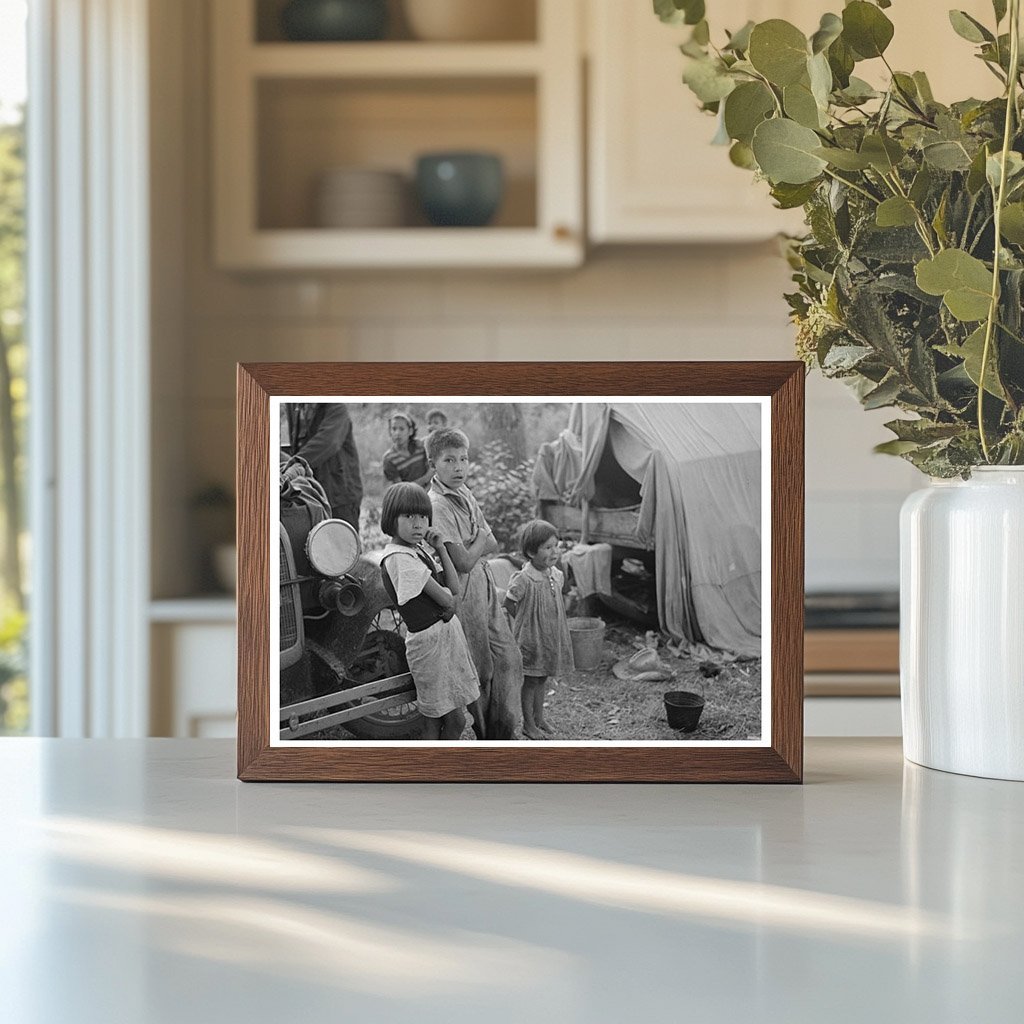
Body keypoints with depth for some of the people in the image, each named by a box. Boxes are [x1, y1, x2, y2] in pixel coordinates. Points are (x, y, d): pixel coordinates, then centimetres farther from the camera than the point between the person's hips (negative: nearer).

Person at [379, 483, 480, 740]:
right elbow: (445, 598, -20)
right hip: (430, 639, -9)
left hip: (448, 632, 9)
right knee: (455, 719, -4)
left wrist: (440, 549, 2)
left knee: (435, 720, 13)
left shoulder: (418, 550, 10)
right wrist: (446, 595, 3)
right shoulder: (399, 558, -19)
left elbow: (453, 587, 8)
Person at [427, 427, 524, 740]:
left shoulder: (464, 493, 7)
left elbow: (492, 544, 8)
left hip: (485, 585, 8)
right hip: (464, 592, -8)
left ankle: (508, 732, 22)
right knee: (480, 668, 1)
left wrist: (472, 546, -12)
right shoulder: (438, 505, -21)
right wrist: (480, 540, -7)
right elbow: (463, 562, -24)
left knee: (508, 657, 11)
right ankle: (483, 735, 15)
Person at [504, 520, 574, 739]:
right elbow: (509, 604, -11)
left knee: (542, 679, 17)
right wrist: (527, 623, -6)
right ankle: (528, 724, 16)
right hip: (530, 637, -6)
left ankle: (539, 719, 30)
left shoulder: (557, 576, -2)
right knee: (530, 681, 5)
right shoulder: (522, 580, -22)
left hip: (550, 637, 6)